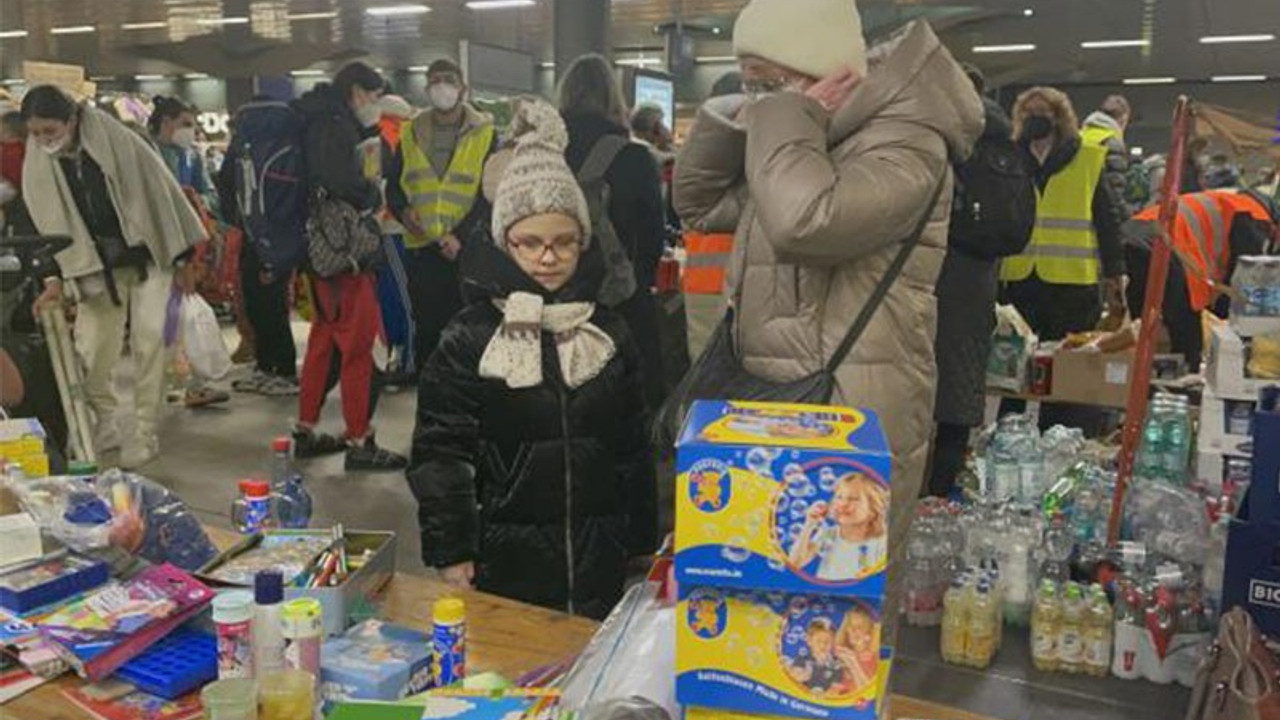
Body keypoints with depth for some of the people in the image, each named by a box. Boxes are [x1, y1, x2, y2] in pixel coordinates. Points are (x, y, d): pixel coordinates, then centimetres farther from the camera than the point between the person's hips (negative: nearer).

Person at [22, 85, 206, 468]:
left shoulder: (118, 141, -15)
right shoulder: (37, 166, -4)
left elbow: (160, 193, -8)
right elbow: (51, 227, 3)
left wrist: (182, 259, -5)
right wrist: (57, 277, -8)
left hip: (147, 256, -3)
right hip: (96, 267, 3)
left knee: (148, 340, -8)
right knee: (89, 352, -2)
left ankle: (146, 434, 2)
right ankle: (104, 429, 18)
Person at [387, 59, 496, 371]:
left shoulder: (484, 133, 2)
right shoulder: (411, 132, 12)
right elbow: (393, 183, 16)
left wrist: (461, 235, -14)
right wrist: (403, 211, -7)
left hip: (466, 248, -3)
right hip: (420, 245, 3)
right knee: (426, 325, 8)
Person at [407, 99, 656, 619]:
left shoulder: (609, 335, 3)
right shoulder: (469, 339, -7)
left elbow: (633, 445, 9)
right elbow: (439, 452, -5)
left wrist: (642, 540, 10)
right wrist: (451, 552, -8)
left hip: (597, 556, 3)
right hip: (506, 560, -3)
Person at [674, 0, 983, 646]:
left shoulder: (906, 140, -14)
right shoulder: (810, 141, 16)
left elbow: (805, 223, -32)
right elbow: (698, 202, 20)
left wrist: (787, 117, -16)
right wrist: (742, 120, 4)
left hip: (852, 425, -9)